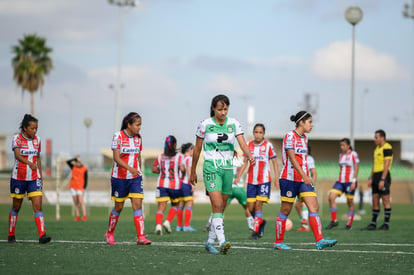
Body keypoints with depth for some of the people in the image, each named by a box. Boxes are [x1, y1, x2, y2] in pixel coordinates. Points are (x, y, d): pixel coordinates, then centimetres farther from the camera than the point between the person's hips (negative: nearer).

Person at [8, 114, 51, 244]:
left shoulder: (37, 140, 6)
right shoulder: (17, 139, -9)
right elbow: (17, 155, -26)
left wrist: (40, 177, 13)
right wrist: (29, 163, -44)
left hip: (34, 178, 3)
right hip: (19, 177, -3)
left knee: (38, 206, -11)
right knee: (16, 207, 8)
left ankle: (42, 235, -19)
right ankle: (11, 234, 24)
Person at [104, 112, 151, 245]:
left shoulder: (138, 138, 6)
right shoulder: (118, 136, -10)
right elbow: (116, 157, -17)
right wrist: (130, 168, -31)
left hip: (135, 177, 4)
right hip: (119, 177, -4)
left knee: (137, 204, -10)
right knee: (118, 207, 6)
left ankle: (141, 237, -16)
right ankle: (109, 234, 27)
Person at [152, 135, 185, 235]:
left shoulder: (160, 157, 9)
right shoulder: (178, 156, -3)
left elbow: (154, 169, 11)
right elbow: (182, 168, -15)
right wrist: (183, 174, 5)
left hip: (161, 185, 2)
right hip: (175, 185, -2)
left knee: (161, 207, -5)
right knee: (175, 205, 20)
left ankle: (158, 224, -26)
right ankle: (168, 221, 1)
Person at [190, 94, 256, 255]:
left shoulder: (233, 124, 3)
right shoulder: (205, 125, -3)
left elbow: (243, 144, -7)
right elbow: (197, 149, 6)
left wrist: (250, 156, -29)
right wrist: (193, 172, 10)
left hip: (228, 168, 4)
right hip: (211, 168, -4)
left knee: (221, 208, 8)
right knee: (217, 205, -18)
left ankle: (210, 242, 20)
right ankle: (222, 241, -28)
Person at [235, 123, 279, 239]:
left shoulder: (268, 145, -1)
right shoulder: (249, 145, 6)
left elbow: (274, 163, 4)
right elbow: (245, 162, 11)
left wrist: (277, 179, -2)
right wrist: (238, 177, 2)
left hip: (264, 180, -3)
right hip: (251, 181, 3)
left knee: (258, 205, -12)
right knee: (250, 207, 1)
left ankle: (255, 232, -8)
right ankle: (261, 221, 29)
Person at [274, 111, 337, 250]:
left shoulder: (304, 138, 15)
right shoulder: (290, 136, -10)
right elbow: (292, 158, -19)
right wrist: (304, 175, -27)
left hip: (303, 179, 8)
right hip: (290, 178, -8)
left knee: (314, 207, -6)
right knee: (285, 210, 0)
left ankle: (320, 241, -13)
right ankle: (279, 242, 11)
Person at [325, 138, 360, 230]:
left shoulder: (353, 154, -5)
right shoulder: (341, 155, 15)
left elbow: (356, 168, -9)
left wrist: (354, 181, -16)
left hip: (350, 181, -6)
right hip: (340, 181, 6)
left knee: (350, 202, 0)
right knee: (331, 197, -10)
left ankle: (349, 224, 9)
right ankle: (334, 221, -5)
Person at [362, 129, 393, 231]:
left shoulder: (387, 148, -11)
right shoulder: (377, 148, 18)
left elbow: (386, 165, -17)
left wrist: (382, 180, -21)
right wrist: (371, 178, 19)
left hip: (383, 176, -9)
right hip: (376, 176, 9)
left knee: (385, 200, -5)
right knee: (375, 200, 8)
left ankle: (386, 224, -1)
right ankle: (373, 224, 11)